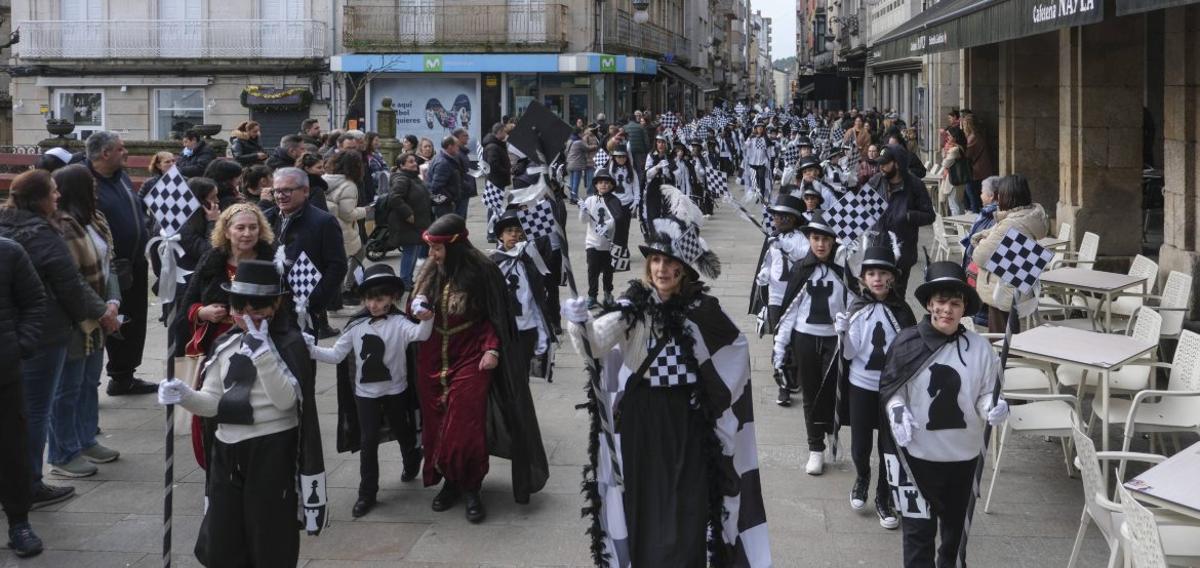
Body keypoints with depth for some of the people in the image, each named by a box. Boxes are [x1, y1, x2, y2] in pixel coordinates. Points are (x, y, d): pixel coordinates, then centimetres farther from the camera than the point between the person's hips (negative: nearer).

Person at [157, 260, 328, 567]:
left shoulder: (290, 345, -9)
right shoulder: (226, 346, 8)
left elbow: (286, 400, -20)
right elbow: (212, 403, 5)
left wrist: (262, 352, -25)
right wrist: (184, 395, -16)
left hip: (271, 451, -5)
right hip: (226, 450, 6)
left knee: (270, 542, 4)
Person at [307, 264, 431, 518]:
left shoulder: (398, 323, -14)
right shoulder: (356, 325, -4)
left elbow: (419, 334, -34)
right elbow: (336, 355, 1)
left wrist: (426, 321, -56)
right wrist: (311, 349, -13)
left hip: (395, 390, -2)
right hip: (365, 392, 2)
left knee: (401, 431, 18)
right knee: (368, 441, 1)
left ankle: (412, 462, 49)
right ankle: (367, 493, 6)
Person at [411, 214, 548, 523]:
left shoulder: (480, 272, -10)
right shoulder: (430, 272, 4)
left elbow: (495, 316, -6)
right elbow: (417, 308, 16)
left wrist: (491, 349, -17)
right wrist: (418, 309, -7)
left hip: (470, 359, -5)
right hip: (433, 361, 5)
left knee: (465, 426, -7)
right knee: (436, 423, 8)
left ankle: (470, 488, 7)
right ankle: (450, 482, 23)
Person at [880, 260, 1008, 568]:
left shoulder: (980, 348, -6)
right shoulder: (906, 343, -10)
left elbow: (986, 394, 0)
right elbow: (889, 388, -1)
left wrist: (993, 408, -21)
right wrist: (897, 411, -20)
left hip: (964, 453, 3)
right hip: (918, 453, -3)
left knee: (956, 521, 23)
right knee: (918, 527, 0)